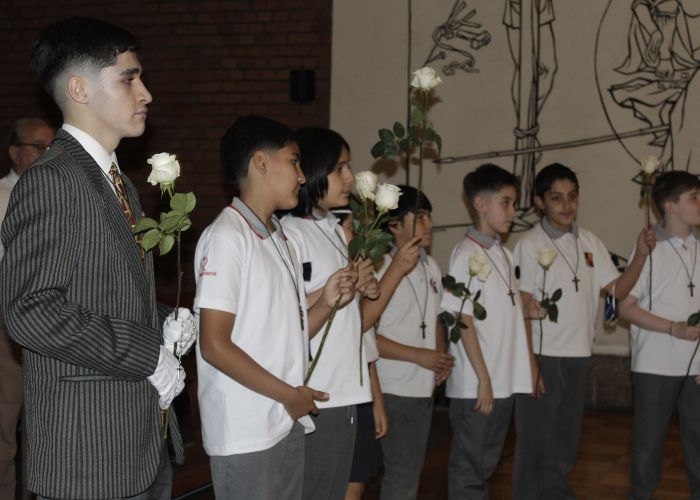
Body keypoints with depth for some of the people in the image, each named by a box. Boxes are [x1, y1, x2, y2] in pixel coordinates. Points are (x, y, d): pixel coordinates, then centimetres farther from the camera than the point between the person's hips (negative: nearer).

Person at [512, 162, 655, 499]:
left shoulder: (590, 243, 8)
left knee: (566, 443, 16)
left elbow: (617, 290, 6)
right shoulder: (530, 244, -7)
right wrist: (530, 363, -14)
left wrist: (641, 255, -10)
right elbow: (521, 307, -10)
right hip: (543, 356, -5)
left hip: (578, 356, 5)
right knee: (535, 443, 0)